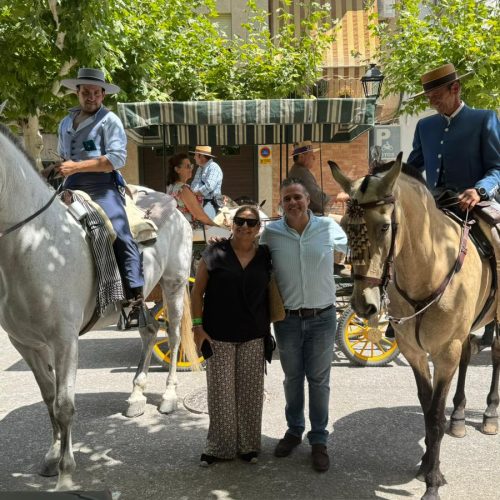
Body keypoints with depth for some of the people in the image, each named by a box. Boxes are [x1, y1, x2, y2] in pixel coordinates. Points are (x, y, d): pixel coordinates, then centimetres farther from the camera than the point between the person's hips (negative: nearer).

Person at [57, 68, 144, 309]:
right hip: (72, 186, 7)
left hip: (101, 184, -6)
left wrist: (76, 167, -16)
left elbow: (117, 158, -13)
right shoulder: (65, 123, 20)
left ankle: (135, 296, -21)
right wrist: (59, 168, 11)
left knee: (120, 235, -19)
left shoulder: (109, 120, 0)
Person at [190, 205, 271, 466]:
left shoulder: (265, 257, 3)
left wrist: (268, 330, 7)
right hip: (219, 335, -2)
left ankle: (248, 444, 27)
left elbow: (269, 295, 10)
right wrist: (197, 326, -8)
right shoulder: (215, 253, -5)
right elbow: (197, 291, -2)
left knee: (250, 391, 10)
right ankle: (219, 446, 23)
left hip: (253, 337, 2)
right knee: (220, 391, 6)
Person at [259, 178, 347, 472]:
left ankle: (319, 440, 26)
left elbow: (353, 251, 12)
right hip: (287, 319, 1)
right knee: (292, 378, 16)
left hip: (322, 318, 0)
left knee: (319, 380, 10)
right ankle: (294, 431, 37)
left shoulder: (329, 228, -6)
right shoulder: (271, 233, -7)